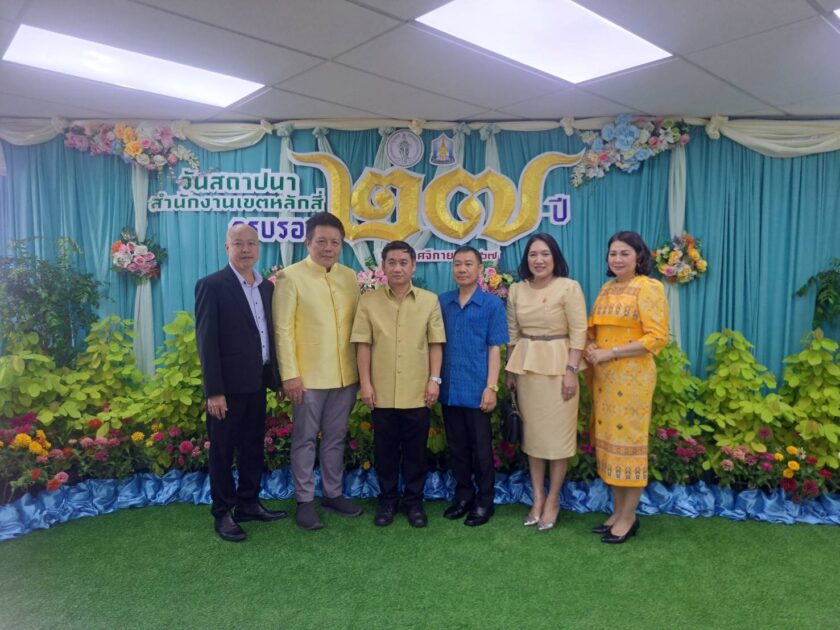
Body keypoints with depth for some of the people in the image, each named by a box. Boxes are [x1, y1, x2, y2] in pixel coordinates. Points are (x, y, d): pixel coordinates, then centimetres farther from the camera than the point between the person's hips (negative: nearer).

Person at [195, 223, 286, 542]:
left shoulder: (266, 286, 9)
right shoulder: (212, 285, -10)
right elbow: (206, 342, -14)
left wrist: (277, 377, 9)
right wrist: (213, 391, -17)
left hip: (257, 382, 6)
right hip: (228, 385, -6)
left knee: (253, 447, 16)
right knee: (222, 450, 8)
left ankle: (249, 504, 31)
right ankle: (223, 513, 21)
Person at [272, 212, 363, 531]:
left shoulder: (349, 277, 7)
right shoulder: (290, 277, -6)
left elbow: (357, 324, 11)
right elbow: (283, 329, -9)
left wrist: (361, 368, 8)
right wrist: (290, 374, -13)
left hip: (345, 375, 5)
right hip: (308, 376, -4)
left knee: (336, 438, 15)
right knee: (305, 440, 7)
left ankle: (333, 493, 30)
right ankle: (304, 501, 21)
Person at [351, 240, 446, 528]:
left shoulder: (430, 300, 3)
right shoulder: (369, 300, 2)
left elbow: (436, 343, 3)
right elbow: (363, 344, 0)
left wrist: (434, 379, -3)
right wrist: (365, 383, -4)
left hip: (418, 392, 0)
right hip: (382, 392, 0)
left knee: (416, 449, 10)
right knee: (385, 449, 11)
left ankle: (414, 500, 26)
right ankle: (387, 499, 28)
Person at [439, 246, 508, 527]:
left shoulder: (492, 304, -3)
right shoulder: (443, 302, 6)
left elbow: (494, 348, -5)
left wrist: (491, 387, -10)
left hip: (477, 389, -3)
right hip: (449, 388, 4)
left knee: (481, 447, 8)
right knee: (457, 446, 14)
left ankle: (484, 501, 23)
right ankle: (463, 495, 30)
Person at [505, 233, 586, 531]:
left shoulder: (569, 287, -7)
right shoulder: (517, 290, 6)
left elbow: (579, 333, -10)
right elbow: (512, 333, 11)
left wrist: (571, 371, -15)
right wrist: (510, 371, 10)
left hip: (557, 365, -4)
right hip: (525, 365, 4)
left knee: (558, 433, 3)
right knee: (532, 432, 11)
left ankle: (553, 500, 19)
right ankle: (537, 498, 24)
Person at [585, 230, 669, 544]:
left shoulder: (648, 287, -8)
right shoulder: (606, 289, 14)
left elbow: (657, 338, -15)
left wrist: (610, 353, -17)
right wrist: (591, 347, -2)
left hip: (632, 375, -7)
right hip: (604, 376, 7)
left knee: (628, 440, 1)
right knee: (608, 440, 11)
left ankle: (628, 518, 15)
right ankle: (617, 511, 24)